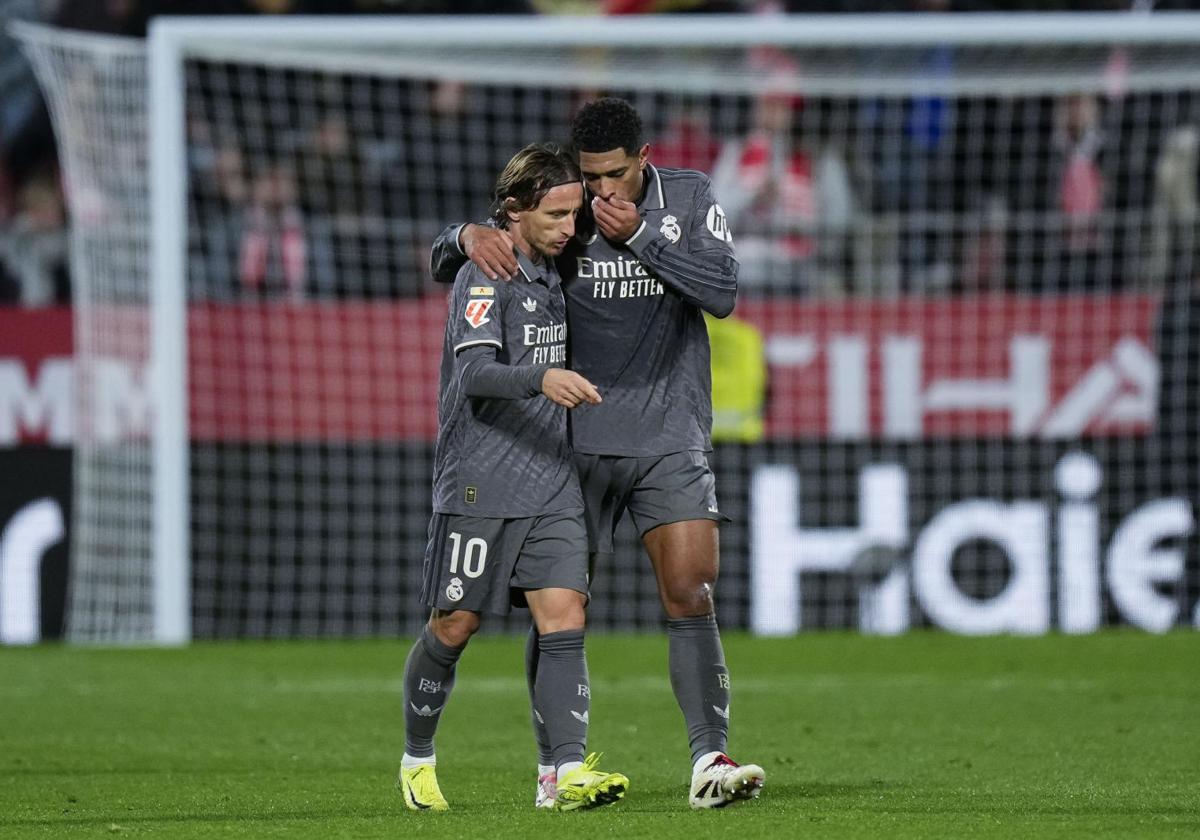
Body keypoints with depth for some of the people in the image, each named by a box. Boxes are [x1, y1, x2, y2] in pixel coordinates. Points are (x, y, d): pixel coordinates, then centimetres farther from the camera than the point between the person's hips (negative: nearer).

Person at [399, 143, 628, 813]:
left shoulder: (550, 272, 13)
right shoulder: (485, 277, -11)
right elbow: (474, 372, -25)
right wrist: (542, 381, -40)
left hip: (552, 486, 6)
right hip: (479, 486, -6)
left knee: (564, 621, -8)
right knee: (453, 630, 2)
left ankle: (570, 770, -16)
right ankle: (417, 759, 22)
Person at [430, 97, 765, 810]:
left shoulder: (690, 198, 1)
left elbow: (722, 291, -11)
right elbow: (445, 261, 0)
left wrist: (639, 235, -19)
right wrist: (471, 236, -24)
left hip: (671, 441, 0)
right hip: (578, 442, 0)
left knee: (692, 597, -11)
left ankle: (709, 762, -13)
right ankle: (554, 765, 15)